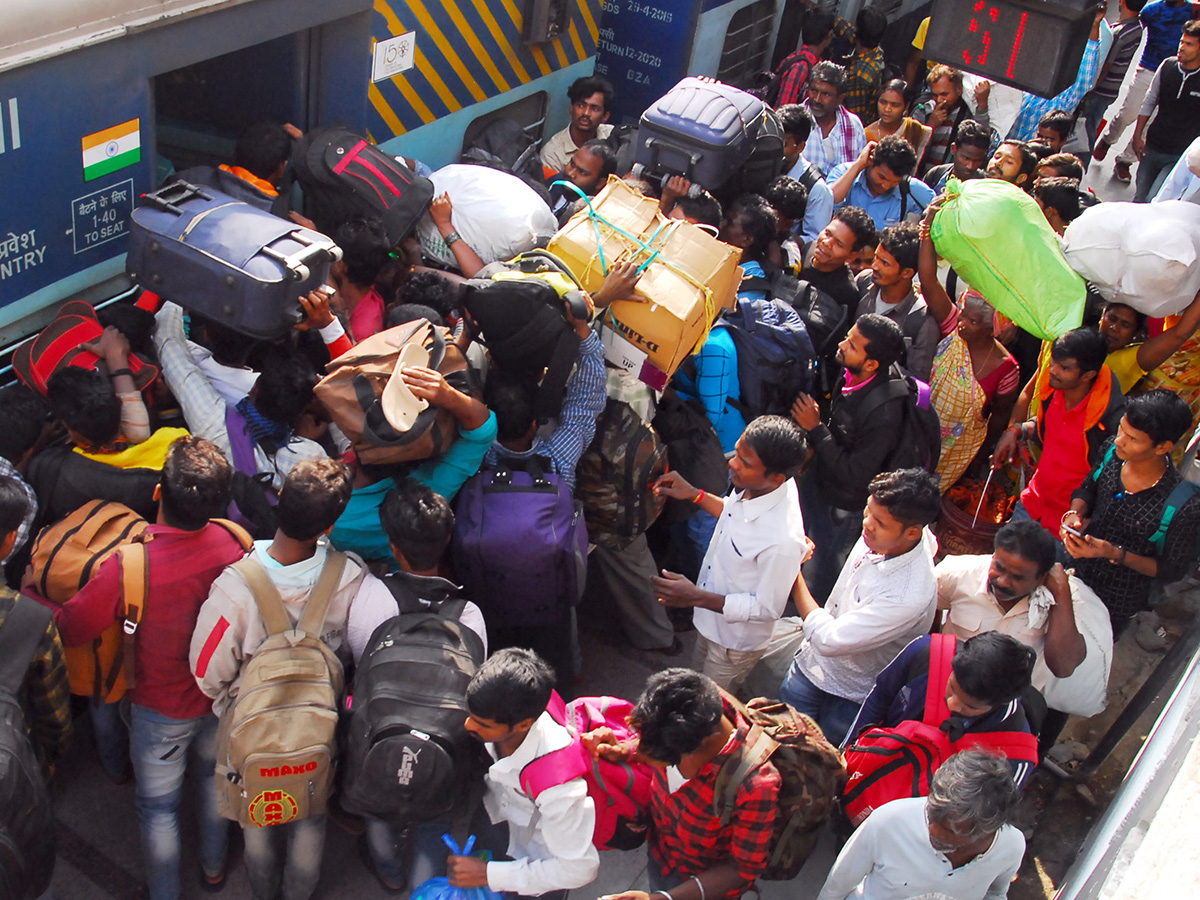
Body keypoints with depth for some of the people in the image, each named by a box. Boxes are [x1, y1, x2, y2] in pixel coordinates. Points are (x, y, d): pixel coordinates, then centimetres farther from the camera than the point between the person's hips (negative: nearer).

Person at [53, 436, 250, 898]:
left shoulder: (127, 566, -37)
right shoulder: (235, 542, -26)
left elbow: (67, 629, -21)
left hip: (161, 708, -3)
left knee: (158, 807, 21)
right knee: (212, 776, 30)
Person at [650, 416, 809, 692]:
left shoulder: (783, 540, -43)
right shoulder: (758, 486, -20)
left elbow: (768, 608, -29)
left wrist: (697, 597, -33)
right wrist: (694, 495, -4)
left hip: (736, 642, -8)